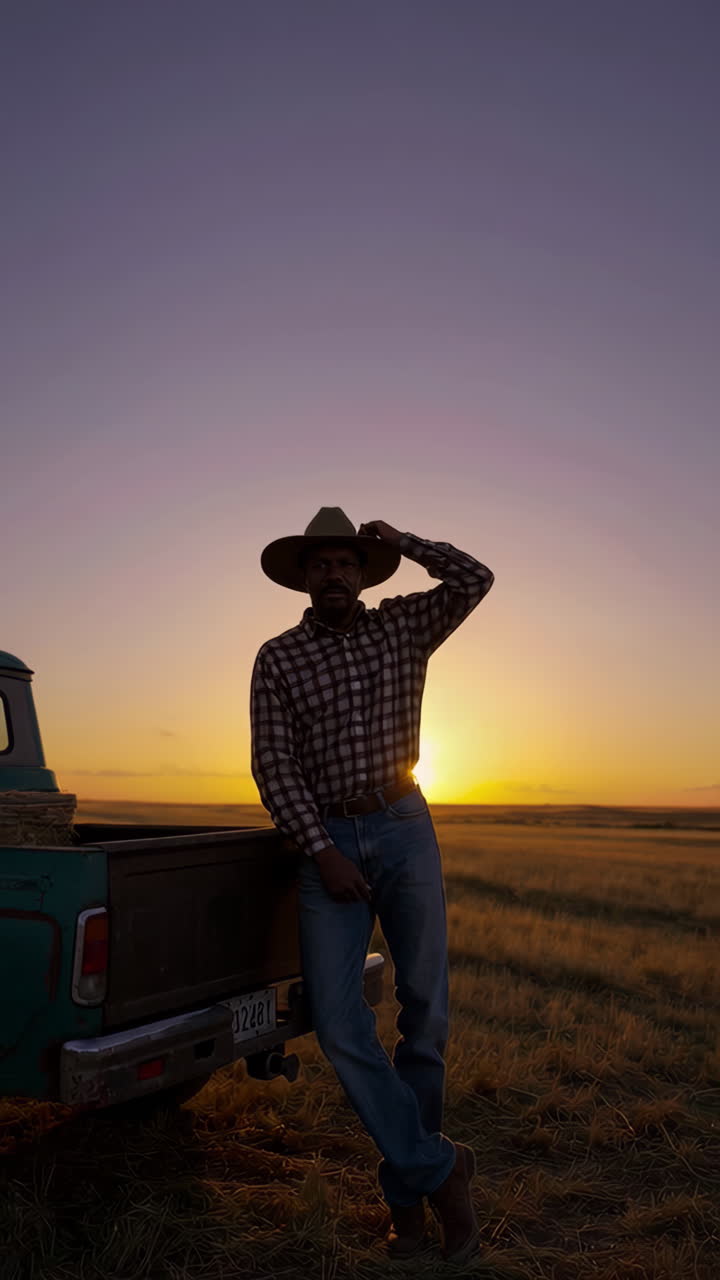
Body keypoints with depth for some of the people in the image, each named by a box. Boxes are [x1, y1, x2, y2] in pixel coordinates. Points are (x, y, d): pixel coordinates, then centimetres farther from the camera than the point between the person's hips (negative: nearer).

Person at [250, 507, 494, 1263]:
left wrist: (398, 540, -1)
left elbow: (474, 580, 0)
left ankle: (406, 1187, 22)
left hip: (405, 832, 1)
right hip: (327, 844, -1)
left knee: (426, 1010, 3)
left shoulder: (402, 628, 7)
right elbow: (274, 765, -4)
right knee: (337, 1022, -9)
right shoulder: (277, 658, 2)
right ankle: (440, 1170, 7)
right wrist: (322, 853, -12)